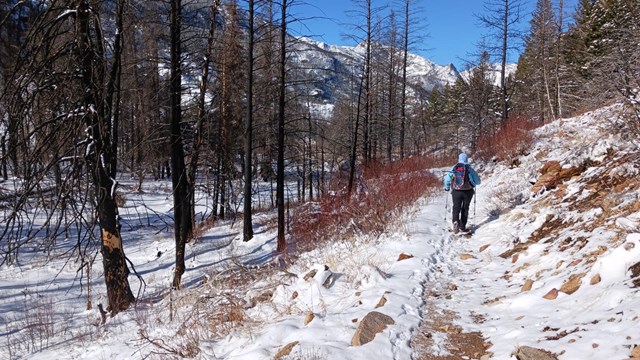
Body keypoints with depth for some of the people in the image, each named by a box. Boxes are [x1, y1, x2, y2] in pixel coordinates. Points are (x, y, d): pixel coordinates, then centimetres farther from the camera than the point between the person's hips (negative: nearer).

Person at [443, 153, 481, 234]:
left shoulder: (453, 168, -1)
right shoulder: (469, 168, -5)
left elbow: (447, 178, 1)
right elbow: (477, 181, -2)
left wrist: (447, 188, 19)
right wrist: (473, 184, 21)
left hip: (456, 191, 1)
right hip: (468, 191, -1)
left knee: (456, 207, 8)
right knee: (465, 208, 11)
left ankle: (455, 221, -19)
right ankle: (462, 227, 13)